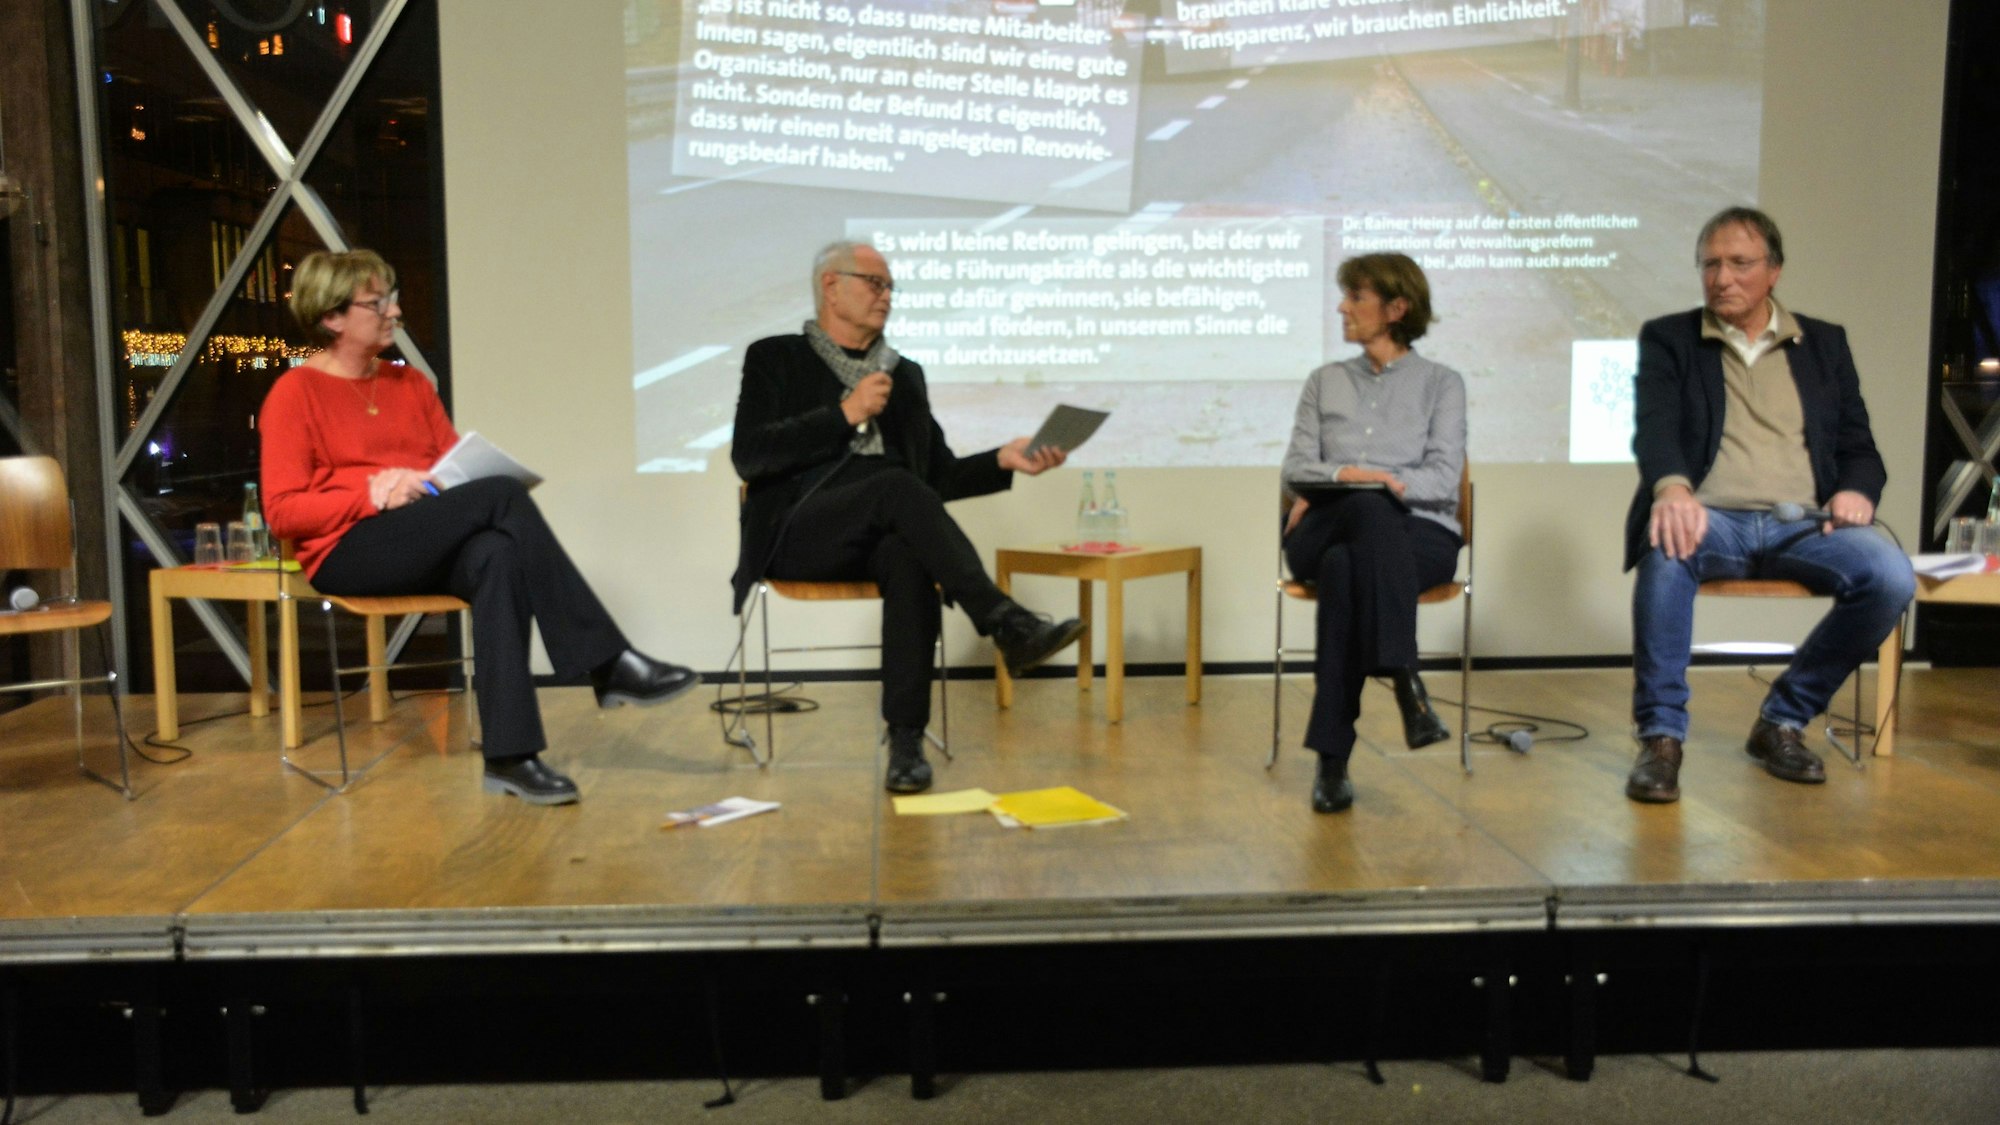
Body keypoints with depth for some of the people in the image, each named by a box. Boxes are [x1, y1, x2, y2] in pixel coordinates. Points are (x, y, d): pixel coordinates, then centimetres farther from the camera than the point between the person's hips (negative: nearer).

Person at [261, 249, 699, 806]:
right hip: (347, 551, -5)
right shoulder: (294, 393, 3)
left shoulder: (410, 383, 20)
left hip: (432, 549, 5)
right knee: (503, 495, -29)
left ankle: (510, 755, -40)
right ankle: (610, 664, -30)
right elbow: (282, 511, -5)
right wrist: (374, 495, -16)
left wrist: (459, 479, -7)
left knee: (498, 556, -35)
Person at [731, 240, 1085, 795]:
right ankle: (1007, 624, -40)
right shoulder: (775, 358, 10)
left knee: (910, 560, -35)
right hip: (798, 534, -3)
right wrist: (845, 413, -11)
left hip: (881, 535, 3)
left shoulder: (905, 374, 23)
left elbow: (938, 475, 19)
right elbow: (748, 456, -5)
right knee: (897, 486, -34)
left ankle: (906, 739, -34)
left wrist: (1003, 459, 0)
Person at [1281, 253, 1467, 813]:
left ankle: (1332, 760, -42)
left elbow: (1444, 478, -1)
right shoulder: (1325, 381, 23)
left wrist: (1381, 483, -15)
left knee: (1346, 567, -38)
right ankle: (1405, 679, -46)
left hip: (1419, 533, -1)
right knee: (1370, 509, -37)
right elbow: (1296, 465, 9)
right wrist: (1343, 477, -13)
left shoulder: (1441, 382, 14)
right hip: (1325, 531, 2)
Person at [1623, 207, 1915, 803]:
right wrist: (1671, 486, -29)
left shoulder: (1824, 344, 20)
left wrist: (1857, 489, -9)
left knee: (1891, 576, -26)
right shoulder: (1668, 339, 11)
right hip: (1711, 519, -2)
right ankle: (1661, 736, -25)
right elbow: (1654, 426, -6)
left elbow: (1858, 445, 17)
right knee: (1668, 546, -38)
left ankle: (1782, 720, -6)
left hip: (1803, 523, 3)